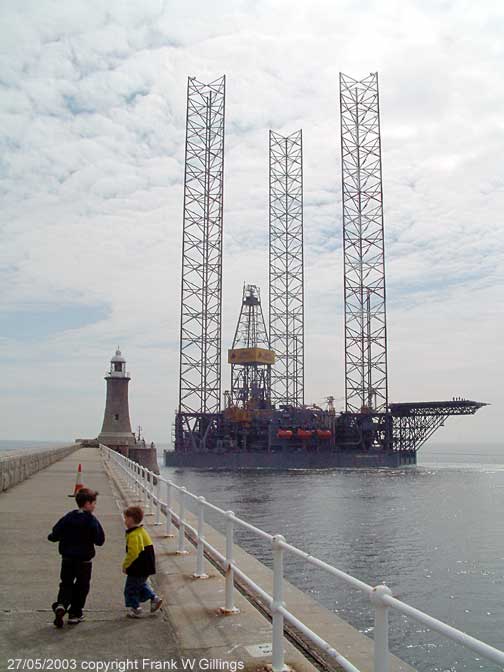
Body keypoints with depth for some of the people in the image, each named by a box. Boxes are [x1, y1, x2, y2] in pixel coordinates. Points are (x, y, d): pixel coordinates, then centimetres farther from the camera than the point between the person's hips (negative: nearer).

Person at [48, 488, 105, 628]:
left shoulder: (68, 517, -3)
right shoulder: (92, 521, -14)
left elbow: (55, 535, -4)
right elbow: (100, 541, -13)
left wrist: (52, 537, 18)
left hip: (67, 558, 3)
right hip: (84, 560, -3)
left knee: (66, 584, 15)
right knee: (81, 586, 12)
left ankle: (60, 605, -10)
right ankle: (75, 614, 15)